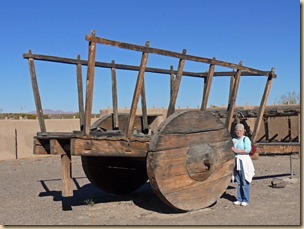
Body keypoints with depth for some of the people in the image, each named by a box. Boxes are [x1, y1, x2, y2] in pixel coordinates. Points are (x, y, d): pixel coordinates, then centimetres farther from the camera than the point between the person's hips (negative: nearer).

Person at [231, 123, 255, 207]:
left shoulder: (246, 139, -3)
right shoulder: (233, 140, 15)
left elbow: (248, 150, -14)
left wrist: (236, 151, -9)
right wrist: (231, 148, -7)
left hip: (244, 161, -6)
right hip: (236, 161, 6)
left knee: (245, 182, -5)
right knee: (239, 182, 9)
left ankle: (246, 200, 2)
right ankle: (239, 199, 15)